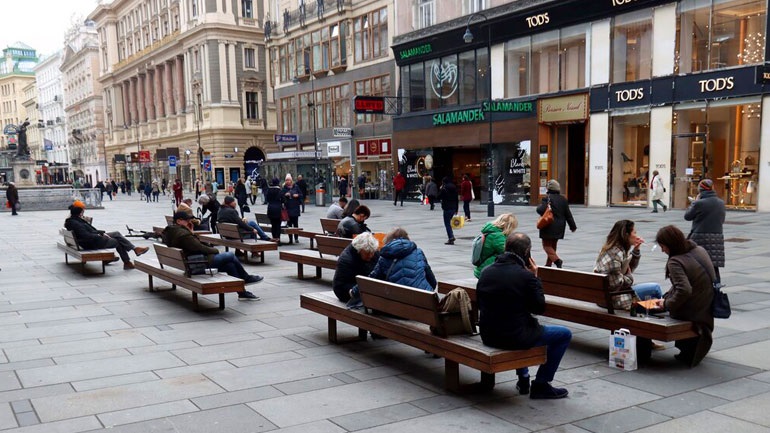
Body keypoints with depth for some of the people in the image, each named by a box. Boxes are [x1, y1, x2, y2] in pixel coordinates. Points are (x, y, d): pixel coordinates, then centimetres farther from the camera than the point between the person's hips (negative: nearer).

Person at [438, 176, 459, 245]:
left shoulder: (444, 189, -11)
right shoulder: (454, 188, 9)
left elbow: (439, 197, -6)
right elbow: (457, 200, 12)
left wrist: (440, 189, 5)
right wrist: (456, 209, 17)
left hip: (447, 208, -7)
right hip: (453, 208, 7)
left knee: (447, 224, -3)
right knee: (448, 222, 19)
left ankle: (451, 238, -11)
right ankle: (451, 236, 16)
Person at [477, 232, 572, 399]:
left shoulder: (486, 271, 1)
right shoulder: (526, 276, -18)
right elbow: (539, 308, -7)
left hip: (487, 335, 7)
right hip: (514, 337, -7)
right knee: (564, 334, 10)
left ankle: (523, 379, 41)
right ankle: (541, 385, 14)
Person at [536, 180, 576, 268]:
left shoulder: (547, 198, -14)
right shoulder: (563, 199, 7)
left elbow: (541, 210, -24)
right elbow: (568, 214, 10)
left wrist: (539, 207, 0)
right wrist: (573, 226, 18)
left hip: (549, 227, -7)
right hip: (559, 228, 7)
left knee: (547, 245, -1)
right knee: (553, 245, 16)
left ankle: (557, 260, -20)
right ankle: (549, 263, 21)